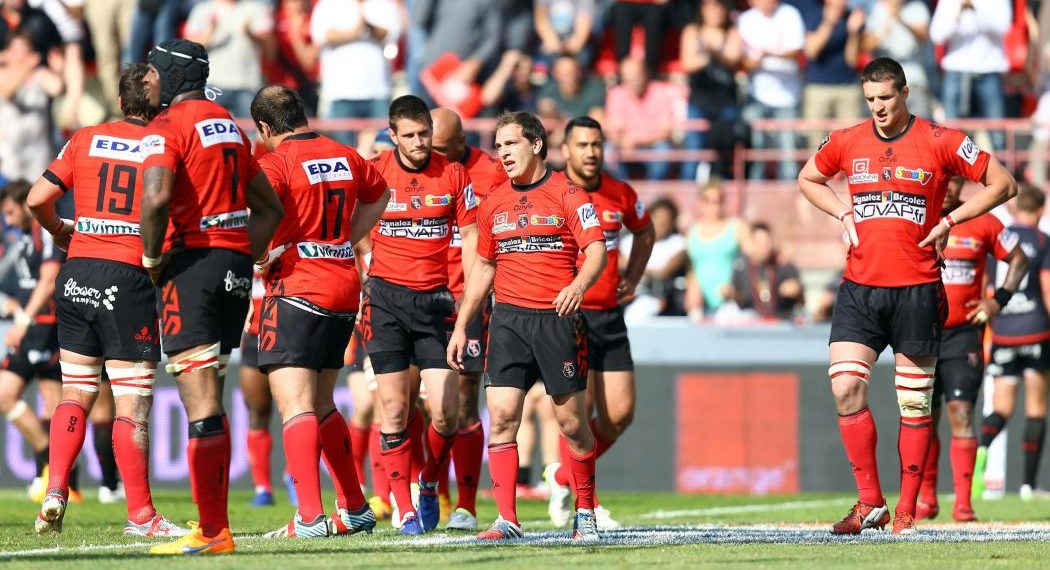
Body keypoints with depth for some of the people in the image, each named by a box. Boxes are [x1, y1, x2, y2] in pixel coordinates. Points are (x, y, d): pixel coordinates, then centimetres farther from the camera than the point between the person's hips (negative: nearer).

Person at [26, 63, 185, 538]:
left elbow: (37, 198, 3)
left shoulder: (87, 139, 6)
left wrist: (57, 231, 22)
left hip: (77, 273, 4)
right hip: (130, 279, -4)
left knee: (76, 393, 15)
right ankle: (140, 514, 2)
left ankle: (55, 492, 2)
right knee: (133, 404, 0)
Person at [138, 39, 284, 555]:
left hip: (192, 261, -8)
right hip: (235, 262, 8)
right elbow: (269, 207, 24)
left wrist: (151, 255, -11)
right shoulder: (227, 125, 19)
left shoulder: (166, 127, -8)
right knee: (208, 396, 15)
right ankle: (215, 524, 16)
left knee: (199, 399, -8)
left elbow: (156, 195, -26)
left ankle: (212, 532, -11)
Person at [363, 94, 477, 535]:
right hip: (386, 296, -1)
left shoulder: (453, 174, 1)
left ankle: (430, 483, 21)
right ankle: (404, 508, 4)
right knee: (395, 408, -4)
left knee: (446, 412, -6)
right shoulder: (373, 173, -2)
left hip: (435, 299, 1)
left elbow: (470, 238, 6)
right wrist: (355, 297, 1)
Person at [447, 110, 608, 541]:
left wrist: (578, 285, -32)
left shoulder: (567, 195, -3)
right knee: (501, 416, -9)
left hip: (558, 317, -4)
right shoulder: (494, 203, 13)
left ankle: (585, 511, 19)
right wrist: (461, 326, 18)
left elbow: (596, 250, -11)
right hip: (508, 318, 4)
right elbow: (484, 266, 21)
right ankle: (506, 519, -8)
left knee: (571, 420, 1)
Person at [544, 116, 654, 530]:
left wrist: (632, 279, 15)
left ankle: (563, 477, 23)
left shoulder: (621, 195, 6)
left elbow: (644, 232, 27)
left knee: (620, 413, 1)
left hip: (609, 314, 5)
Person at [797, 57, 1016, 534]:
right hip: (860, 288, 3)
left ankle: (906, 511, 11)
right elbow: (808, 180, 25)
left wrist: (949, 221, -6)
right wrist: (844, 214, 8)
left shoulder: (939, 142, -4)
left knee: (914, 402, 3)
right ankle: (870, 502, -1)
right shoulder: (846, 142, 6)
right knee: (845, 388, -10)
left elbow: (1003, 184, 1)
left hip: (917, 290, -3)